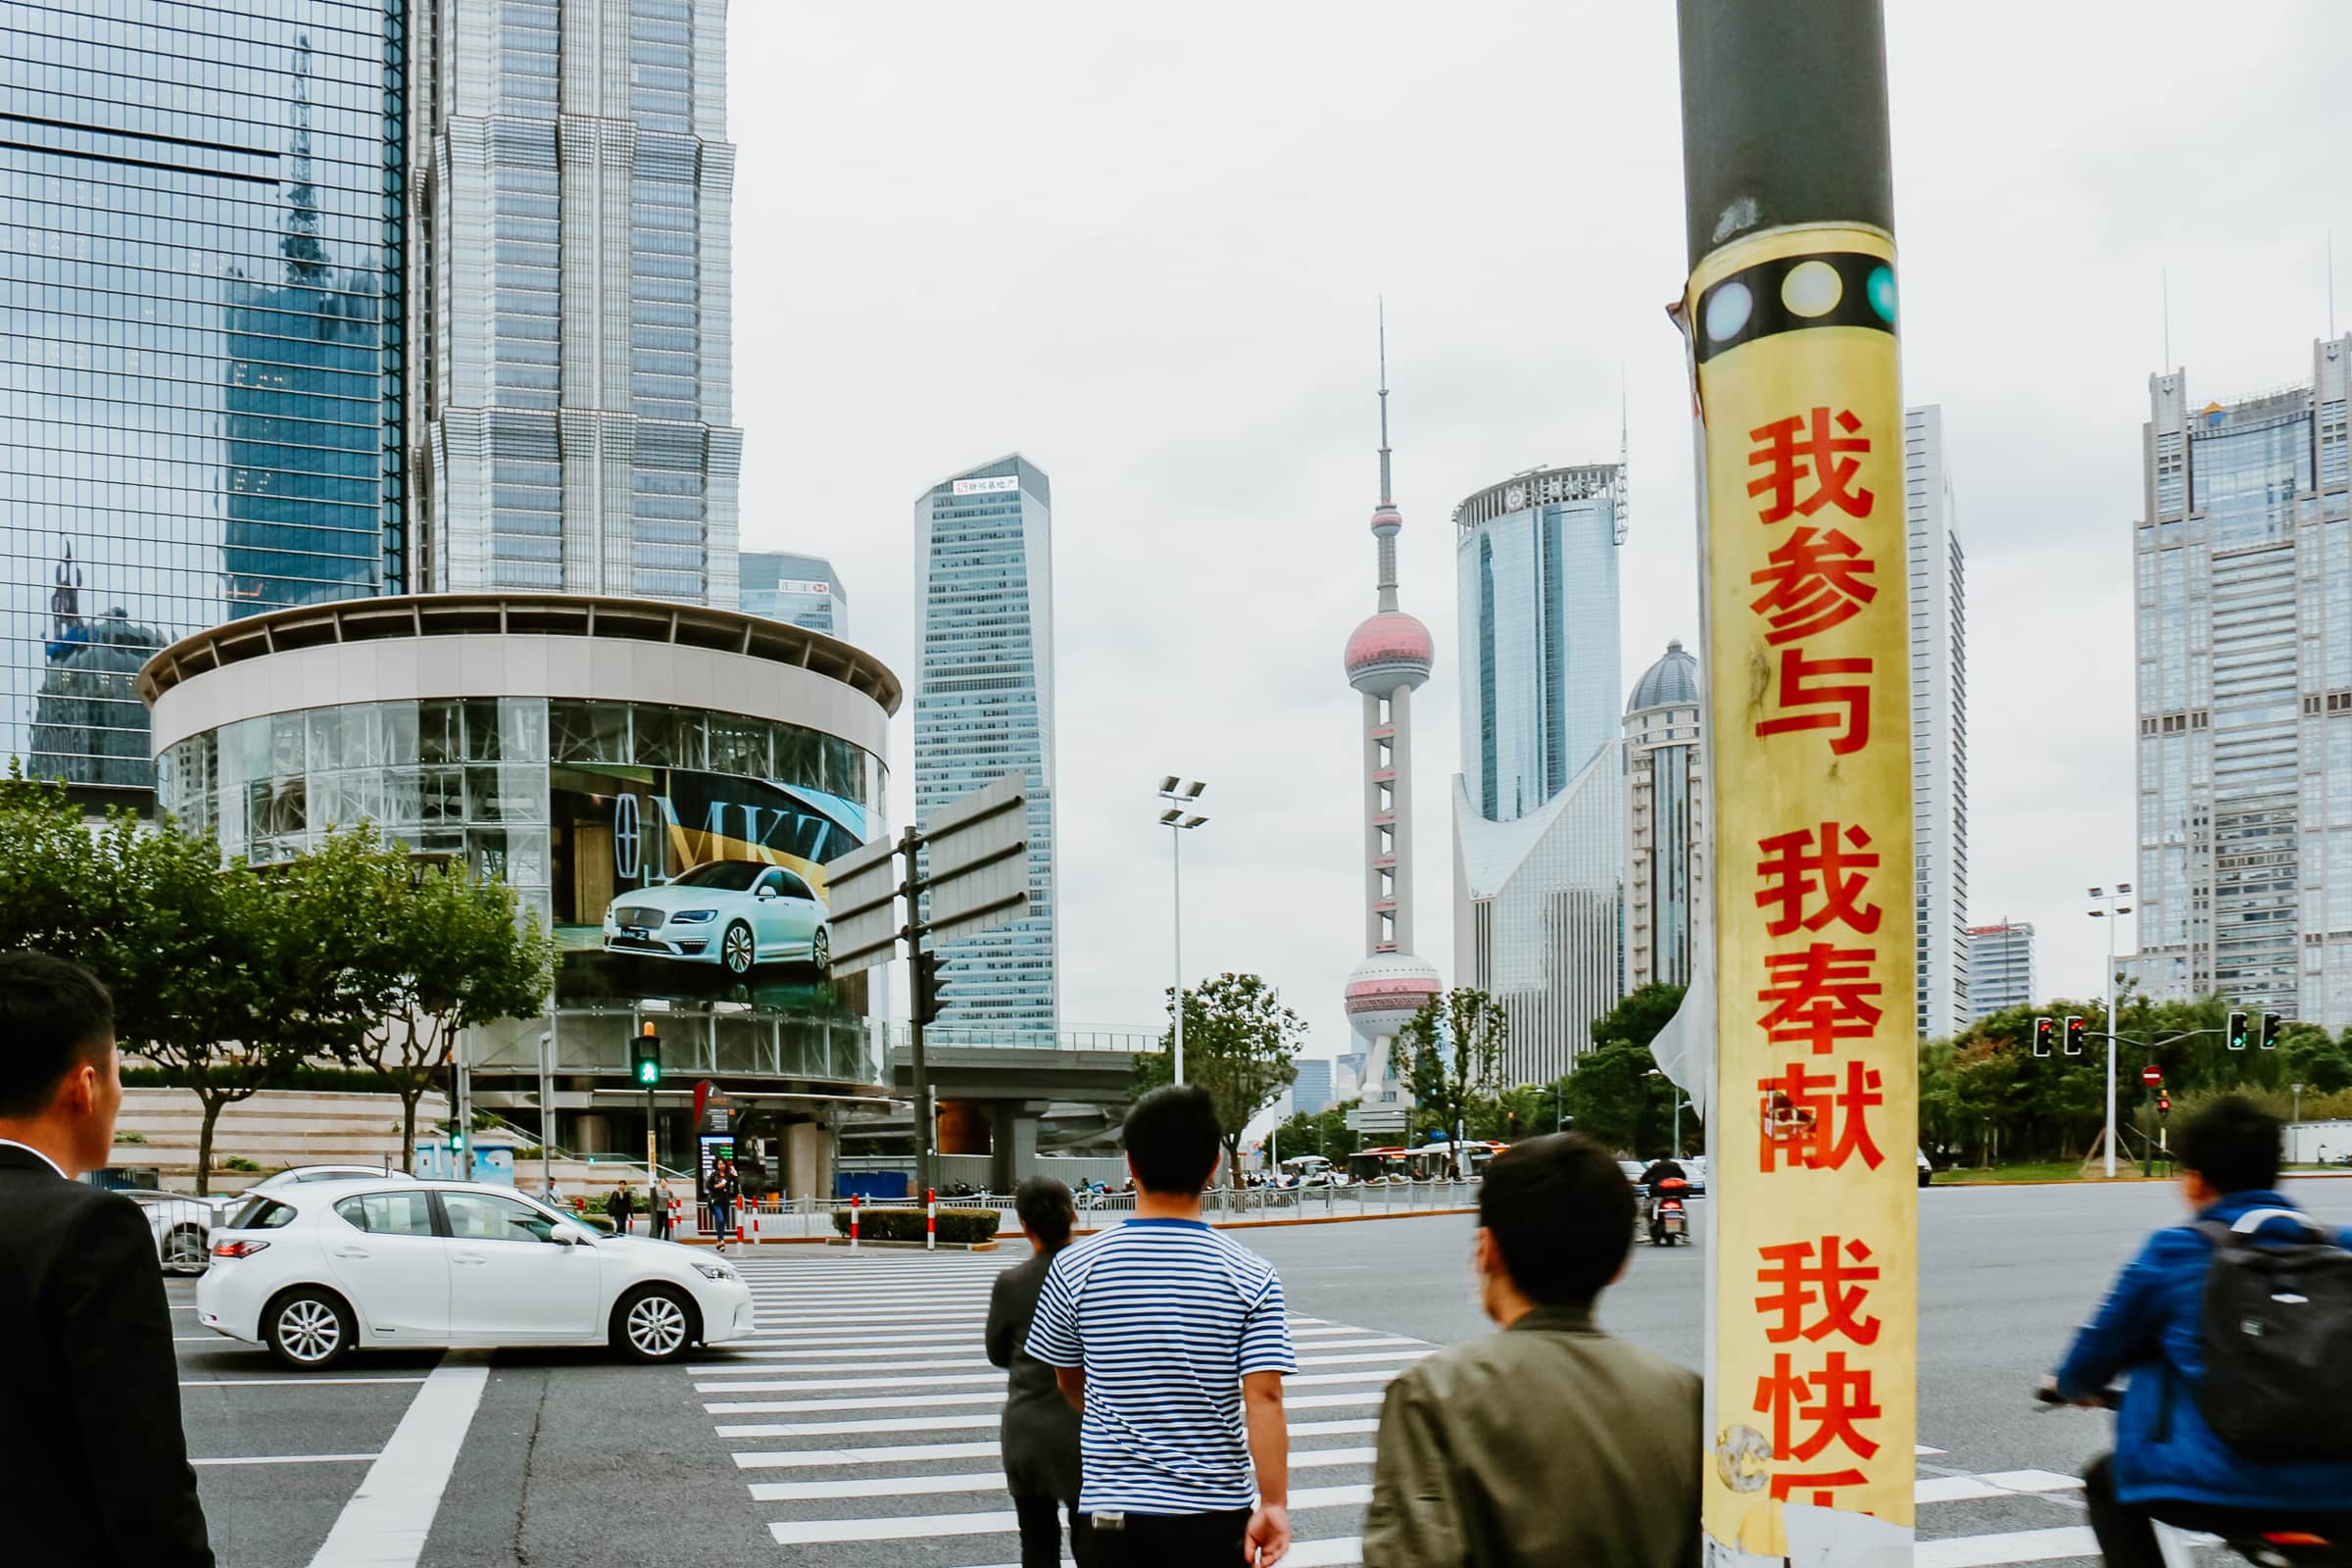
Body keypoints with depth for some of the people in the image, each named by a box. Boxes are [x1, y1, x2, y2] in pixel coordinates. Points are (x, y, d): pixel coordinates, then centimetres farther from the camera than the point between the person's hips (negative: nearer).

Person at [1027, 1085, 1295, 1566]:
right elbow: (1264, 1398, -15)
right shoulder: (1250, 1276, -8)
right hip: (1215, 1513, 0)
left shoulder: (1076, 1268, -4)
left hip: (1114, 1511, 1)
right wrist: (1274, 1504, -13)